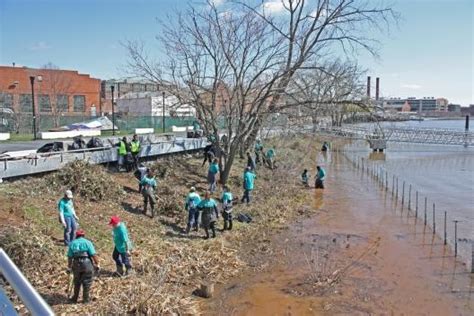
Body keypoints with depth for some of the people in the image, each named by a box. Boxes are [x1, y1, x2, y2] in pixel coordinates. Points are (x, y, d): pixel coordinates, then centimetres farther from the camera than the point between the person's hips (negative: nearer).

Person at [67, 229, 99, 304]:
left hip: (76, 264, 3)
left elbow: (69, 257, 7)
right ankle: (86, 299, 18)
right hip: (87, 264, -3)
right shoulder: (87, 242, 0)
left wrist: (69, 267, 14)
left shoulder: (72, 243, 10)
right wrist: (97, 264, -3)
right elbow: (94, 255, -8)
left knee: (77, 282, 21)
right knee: (87, 282, 10)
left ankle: (75, 298, 30)